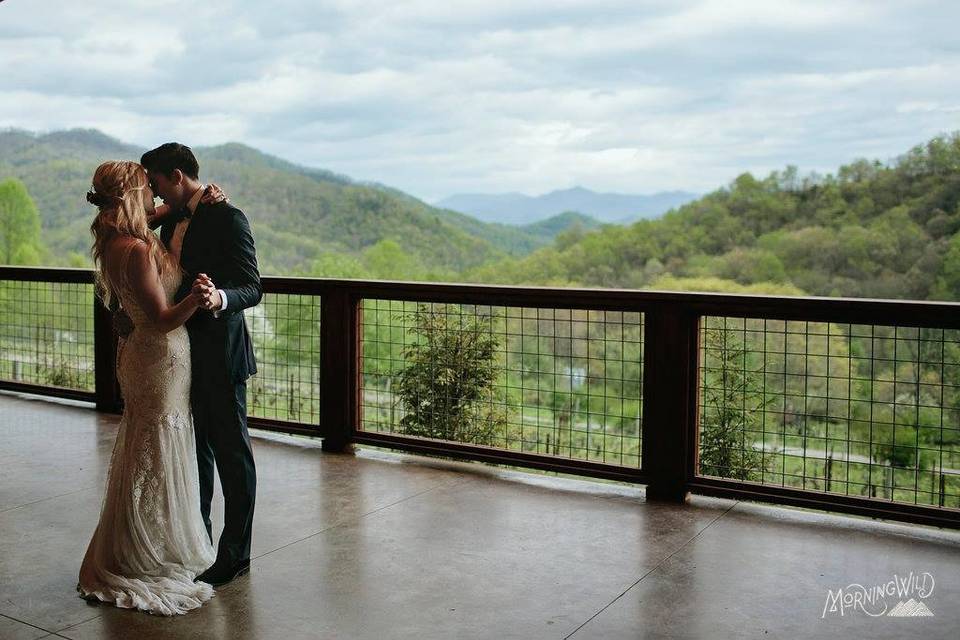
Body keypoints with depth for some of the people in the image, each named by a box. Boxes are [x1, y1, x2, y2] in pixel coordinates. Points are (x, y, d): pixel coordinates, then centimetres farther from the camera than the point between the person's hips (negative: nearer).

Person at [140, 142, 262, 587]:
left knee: (231, 451, 2)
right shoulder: (172, 221, 12)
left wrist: (219, 298, -38)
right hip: (182, 351, 9)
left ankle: (235, 554, 13)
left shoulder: (228, 219, -14)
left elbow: (252, 289, -20)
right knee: (194, 448, 19)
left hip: (219, 354, -9)